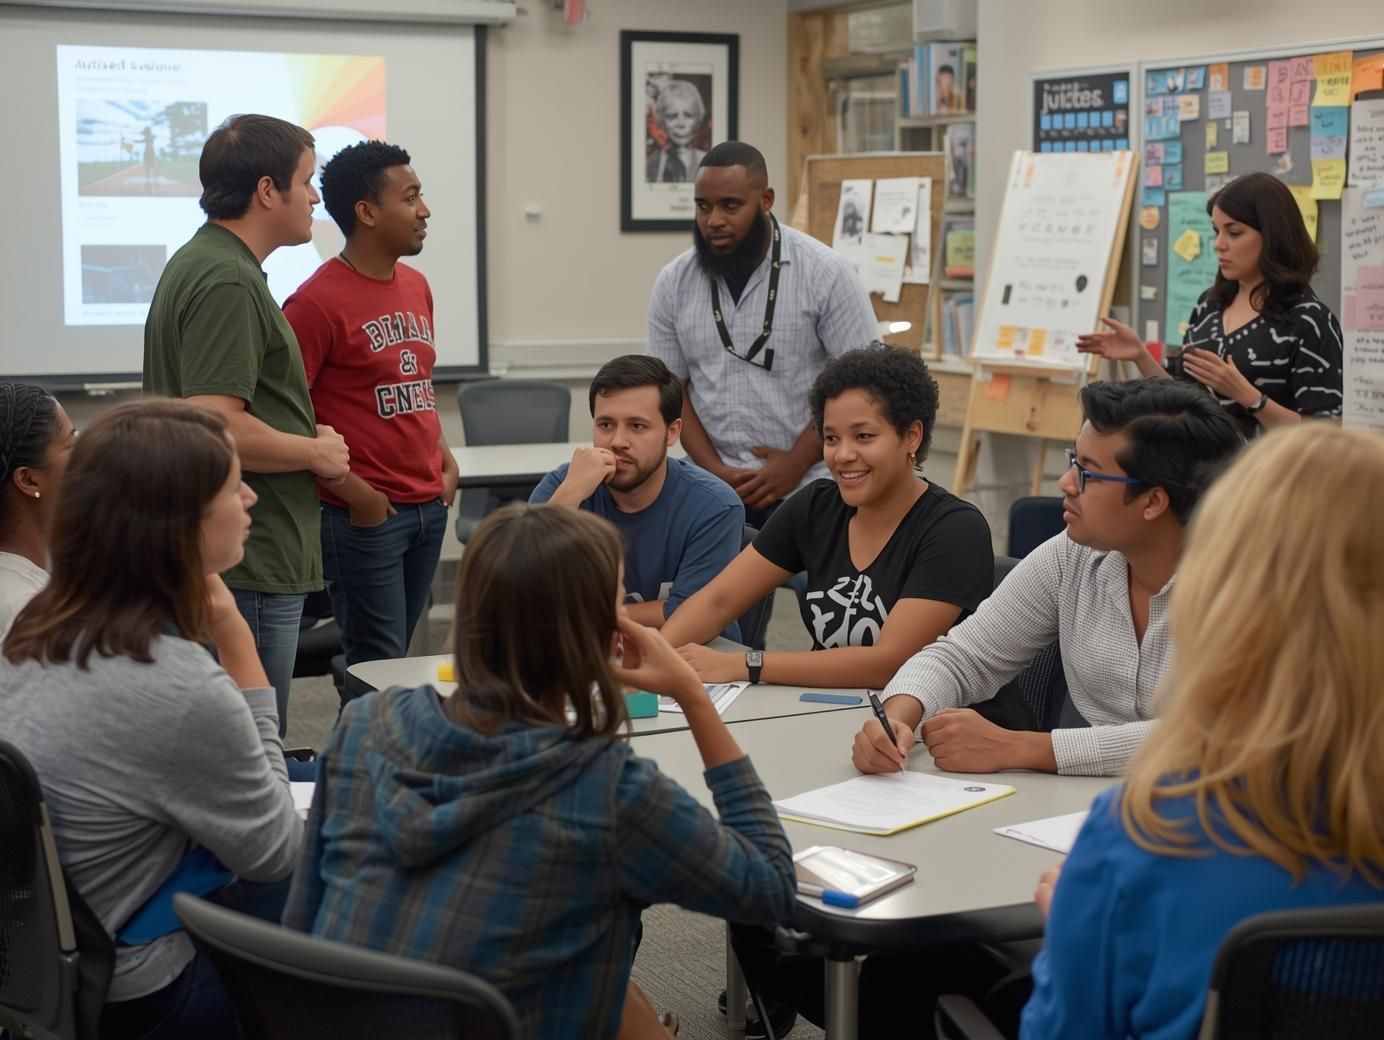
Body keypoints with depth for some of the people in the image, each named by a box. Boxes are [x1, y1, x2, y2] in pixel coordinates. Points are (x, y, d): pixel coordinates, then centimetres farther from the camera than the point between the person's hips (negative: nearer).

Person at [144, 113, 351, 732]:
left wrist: (309, 437, 14)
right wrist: (316, 452, -11)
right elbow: (216, 429, -26)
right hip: (250, 565, -11)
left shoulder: (199, 263, 15)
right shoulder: (228, 281, -18)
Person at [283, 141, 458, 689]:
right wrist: (351, 490, -16)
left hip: (429, 505, 7)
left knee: (398, 655, 12)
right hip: (364, 515, -7)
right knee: (379, 665, -3)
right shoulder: (318, 301, -13)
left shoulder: (415, 287, 12)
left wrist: (442, 455, 11)